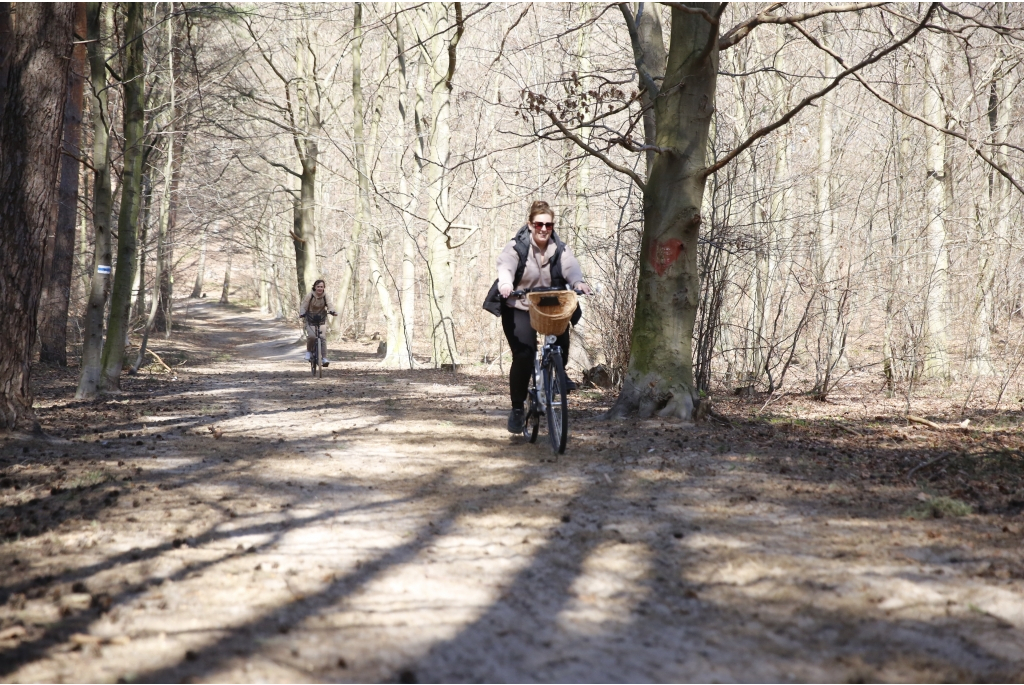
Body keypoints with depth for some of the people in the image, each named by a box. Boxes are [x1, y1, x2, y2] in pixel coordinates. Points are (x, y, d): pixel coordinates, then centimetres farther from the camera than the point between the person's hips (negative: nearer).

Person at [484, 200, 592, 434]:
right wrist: (505, 284, -50)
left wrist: (578, 282, -42)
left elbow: (570, 266, -19)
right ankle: (517, 408, -4)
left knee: (561, 342, -18)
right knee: (523, 355, -17)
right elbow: (505, 266, -27)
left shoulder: (560, 249, 0)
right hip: (519, 309, -3)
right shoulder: (516, 247, -9)